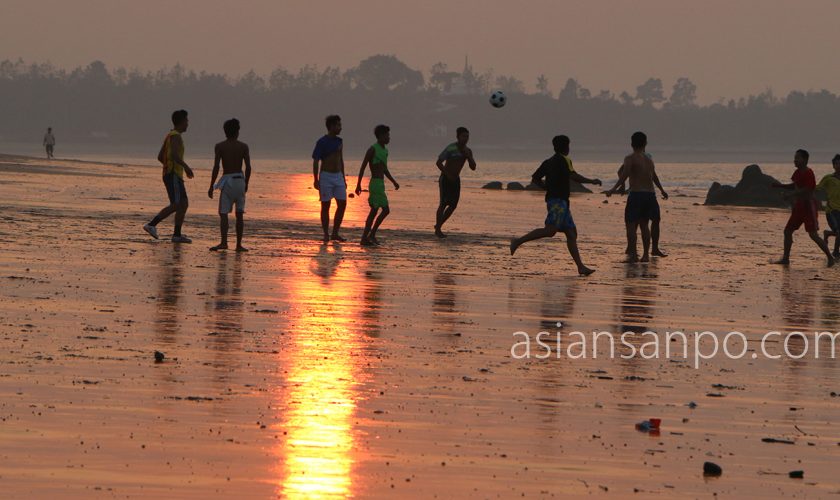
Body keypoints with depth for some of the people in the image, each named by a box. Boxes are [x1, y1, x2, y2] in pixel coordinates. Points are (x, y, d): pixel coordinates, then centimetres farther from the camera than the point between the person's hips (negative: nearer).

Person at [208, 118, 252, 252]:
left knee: (223, 213, -2)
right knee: (239, 214, 8)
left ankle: (224, 242, -17)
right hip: (240, 179, 2)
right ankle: (239, 244, 7)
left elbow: (216, 167, -8)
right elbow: (248, 167, -2)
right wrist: (246, 184, 11)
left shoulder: (220, 146, -2)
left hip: (227, 180, -2)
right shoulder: (243, 147, 2)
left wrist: (211, 186, -2)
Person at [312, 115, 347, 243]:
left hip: (338, 177, 6)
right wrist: (316, 180, -15)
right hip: (326, 176, -6)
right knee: (325, 206, -1)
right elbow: (315, 161, -9)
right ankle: (326, 235, 4)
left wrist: (343, 178, 17)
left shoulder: (339, 141, 11)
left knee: (342, 204, -2)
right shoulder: (322, 142, -9)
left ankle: (335, 233, 5)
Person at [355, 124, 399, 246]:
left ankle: (365, 238, 10)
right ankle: (371, 235, -9)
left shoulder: (384, 150, 16)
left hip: (380, 184, 9)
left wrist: (394, 182, 18)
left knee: (374, 211, 8)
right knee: (385, 210, -12)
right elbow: (363, 167, -11)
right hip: (376, 184, -9)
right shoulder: (373, 149, -11)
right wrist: (358, 184, -14)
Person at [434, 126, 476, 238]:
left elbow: (473, 167, 1)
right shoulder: (451, 148, -16)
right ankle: (438, 230, -7)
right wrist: (448, 175, -23)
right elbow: (439, 163, -21)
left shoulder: (468, 151, 5)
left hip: (455, 179, 7)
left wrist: (468, 156, -14)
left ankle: (438, 225, 19)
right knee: (443, 204, -12)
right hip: (445, 179, -7)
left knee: (453, 205, 4)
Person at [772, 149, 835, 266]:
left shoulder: (808, 173, -16)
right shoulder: (798, 172, 12)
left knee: (813, 234, -12)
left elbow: (807, 190, -26)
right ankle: (785, 258, 16)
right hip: (799, 206, 10)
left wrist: (792, 194, -26)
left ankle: (830, 258, -5)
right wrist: (780, 185, 15)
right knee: (787, 230, 9)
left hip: (808, 206, -10)